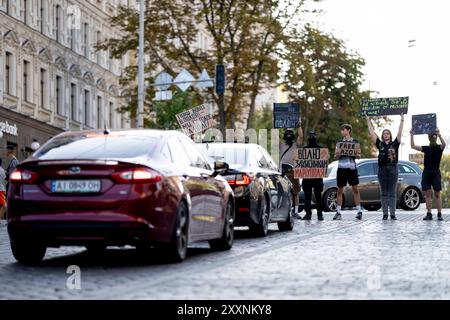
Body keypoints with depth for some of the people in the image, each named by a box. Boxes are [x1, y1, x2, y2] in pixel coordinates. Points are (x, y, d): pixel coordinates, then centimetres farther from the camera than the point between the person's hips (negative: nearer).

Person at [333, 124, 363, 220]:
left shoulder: (355, 142, 5)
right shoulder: (340, 142, 11)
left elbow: (358, 157, 8)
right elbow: (337, 156, 9)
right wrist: (337, 154, -13)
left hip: (352, 167, -2)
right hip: (341, 168, 2)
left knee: (355, 189, -5)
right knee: (340, 190, 3)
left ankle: (359, 211, -3)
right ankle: (338, 212, 8)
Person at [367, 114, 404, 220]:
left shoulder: (395, 144, 8)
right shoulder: (380, 144, 10)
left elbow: (400, 133, 5)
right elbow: (372, 132, 10)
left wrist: (402, 120, 3)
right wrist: (368, 121, 11)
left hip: (393, 169, -1)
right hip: (382, 169, 1)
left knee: (392, 192, -1)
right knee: (384, 193, 3)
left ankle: (393, 214, -2)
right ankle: (385, 214, 5)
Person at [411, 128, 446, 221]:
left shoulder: (439, 147, 2)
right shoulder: (426, 148, 13)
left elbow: (444, 144, -22)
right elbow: (413, 146, 7)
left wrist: (439, 134, -33)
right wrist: (412, 135, -2)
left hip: (435, 172, -3)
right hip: (426, 172, 3)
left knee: (437, 194, -4)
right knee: (428, 194, 2)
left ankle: (439, 214, -4)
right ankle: (429, 214, 4)